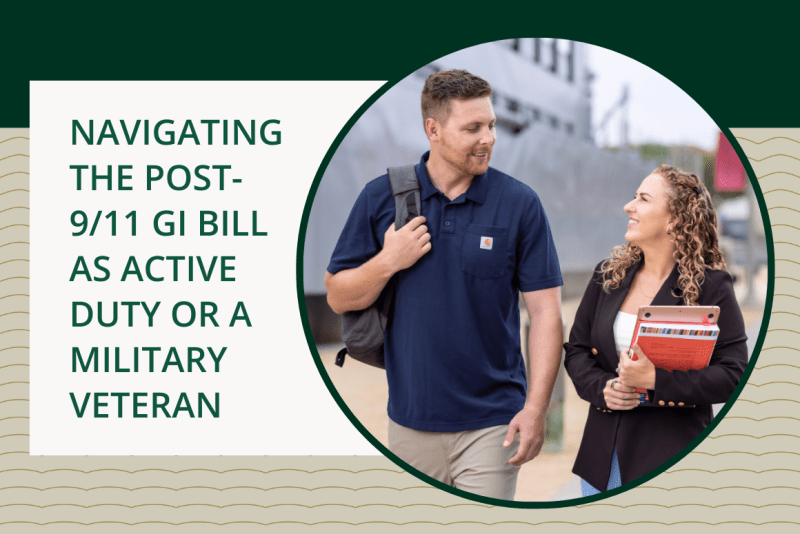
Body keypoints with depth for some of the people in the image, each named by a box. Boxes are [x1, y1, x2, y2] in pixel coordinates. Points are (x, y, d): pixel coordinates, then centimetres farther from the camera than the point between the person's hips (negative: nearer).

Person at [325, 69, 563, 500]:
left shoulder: (519, 203, -3)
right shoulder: (382, 197, 2)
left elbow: (544, 310, -5)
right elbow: (338, 298, 5)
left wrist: (536, 407, -13)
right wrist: (388, 262, -13)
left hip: (491, 423, -2)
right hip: (410, 420, 3)